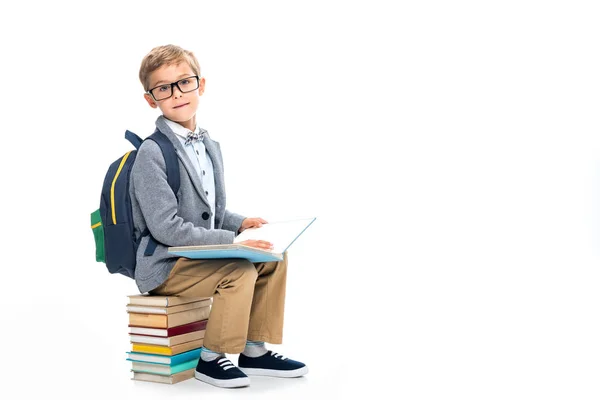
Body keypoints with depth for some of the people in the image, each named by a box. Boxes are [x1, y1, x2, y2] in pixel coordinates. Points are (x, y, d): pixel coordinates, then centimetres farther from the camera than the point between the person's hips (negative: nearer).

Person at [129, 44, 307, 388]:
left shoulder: (210, 146, 10)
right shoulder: (151, 153, -18)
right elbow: (166, 228, -23)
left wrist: (240, 223, -2)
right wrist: (230, 240, -24)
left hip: (201, 254, 8)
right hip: (162, 266, -8)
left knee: (273, 258, -2)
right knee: (240, 271, -26)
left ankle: (255, 351, 8)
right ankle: (210, 359, -7)